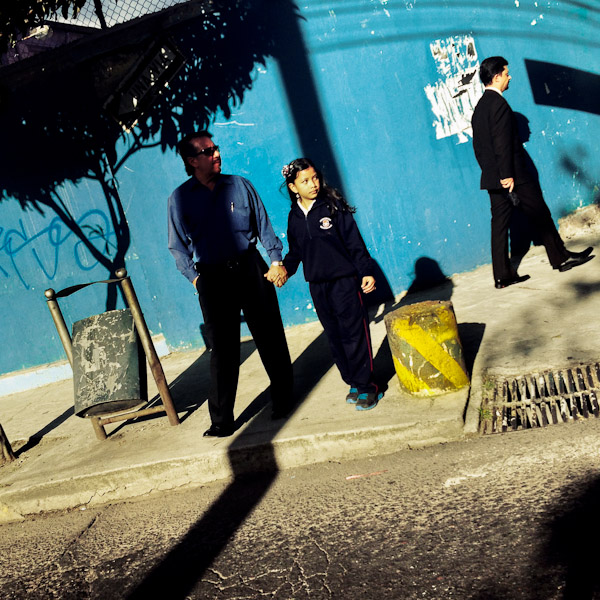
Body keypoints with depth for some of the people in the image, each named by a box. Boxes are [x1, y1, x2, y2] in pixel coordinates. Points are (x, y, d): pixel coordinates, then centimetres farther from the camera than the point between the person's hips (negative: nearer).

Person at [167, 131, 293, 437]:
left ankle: (283, 398, 27)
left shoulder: (240, 185, 6)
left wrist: (276, 259, 1)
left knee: (270, 337, 7)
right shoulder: (180, 199, 2)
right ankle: (222, 420, 8)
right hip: (212, 279, -1)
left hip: (250, 268, 2)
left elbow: (263, 226, 10)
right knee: (223, 349, -1)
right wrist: (195, 277, -2)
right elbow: (178, 246, 7)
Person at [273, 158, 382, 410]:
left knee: (354, 334, -2)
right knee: (335, 338, 9)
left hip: (344, 281, -4)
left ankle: (366, 385, 9)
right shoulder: (294, 217, 6)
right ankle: (354, 383, 21)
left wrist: (366, 272, -8)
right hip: (317, 286, 5)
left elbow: (354, 241, -5)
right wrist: (286, 269, 2)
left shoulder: (333, 206, -6)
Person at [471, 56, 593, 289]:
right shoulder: (498, 103, -13)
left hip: (492, 177, 9)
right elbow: (502, 143, -20)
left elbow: (477, 145, 16)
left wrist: (490, 171, 19)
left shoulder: (479, 107, 14)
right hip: (514, 175, -9)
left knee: (500, 223, 6)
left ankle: (503, 275, 7)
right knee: (540, 215, 4)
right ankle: (561, 257, 16)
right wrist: (507, 174, -21)